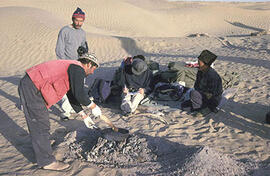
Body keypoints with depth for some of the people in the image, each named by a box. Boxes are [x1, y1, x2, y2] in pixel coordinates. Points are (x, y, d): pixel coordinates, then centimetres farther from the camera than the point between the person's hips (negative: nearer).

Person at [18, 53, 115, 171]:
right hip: (31, 88, -10)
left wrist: (85, 117, 28)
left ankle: (40, 146, 43)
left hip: (30, 85, 10)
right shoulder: (78, 68, -10)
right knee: (41, 125, -3)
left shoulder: (71, 67, 21)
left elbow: (73, 96, 25)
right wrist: (93, 107, -2)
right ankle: (47, 161, 7)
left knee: (39, 122, 24)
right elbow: (79, 94, -18)